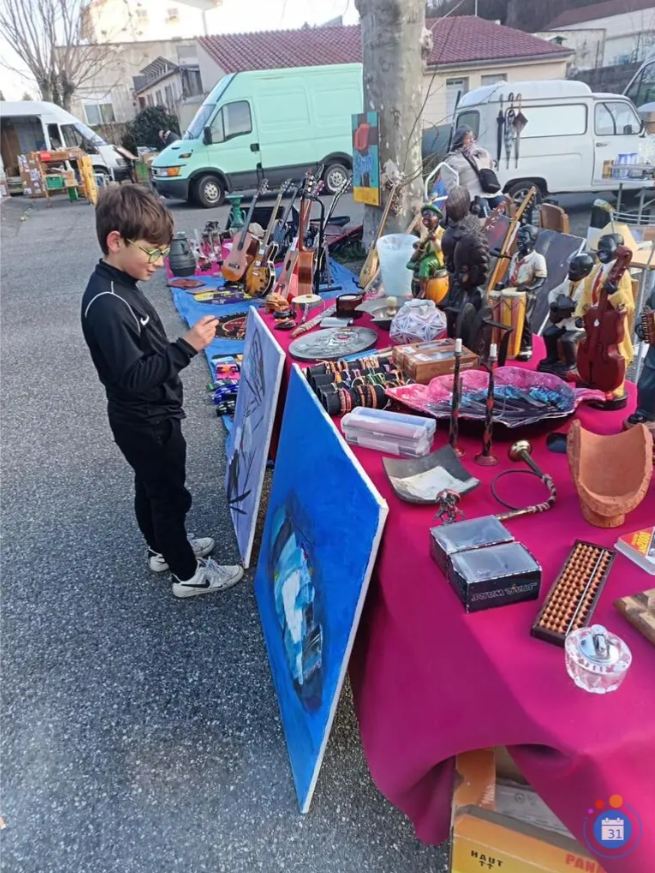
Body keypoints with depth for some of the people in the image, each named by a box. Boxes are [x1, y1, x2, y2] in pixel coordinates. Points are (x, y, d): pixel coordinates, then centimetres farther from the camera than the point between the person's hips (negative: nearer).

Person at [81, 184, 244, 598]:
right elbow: (134, 376, -30)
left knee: (151, 487, 25)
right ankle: (188, 574, 26)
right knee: (171, 495, 7)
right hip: (147, 423, -9)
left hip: (145, 417, 9)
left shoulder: (117, 286, 2)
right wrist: (187, 347, -32)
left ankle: (162, 548, 46)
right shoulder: (108, 305, -29)